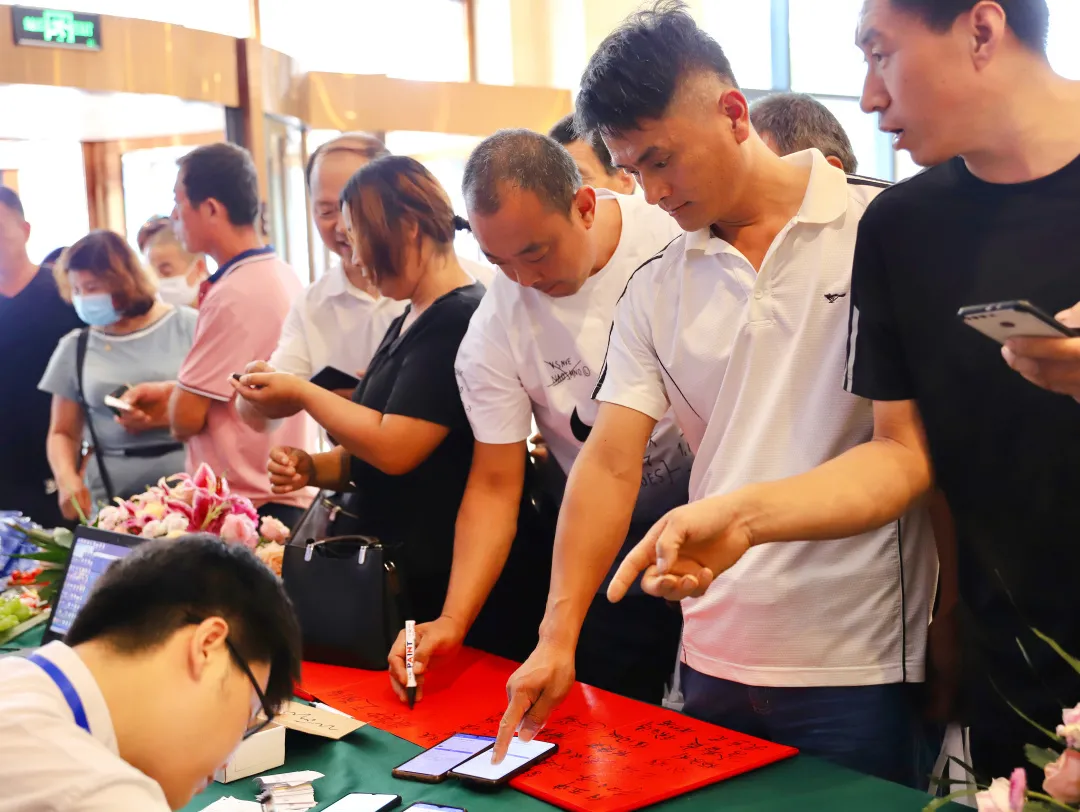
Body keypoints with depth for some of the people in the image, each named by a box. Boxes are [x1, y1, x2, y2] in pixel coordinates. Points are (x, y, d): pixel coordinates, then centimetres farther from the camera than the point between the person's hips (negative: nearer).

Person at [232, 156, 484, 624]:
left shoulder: (460, 319, -17)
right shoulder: (409, 323, 15)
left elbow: (395, 448, -22)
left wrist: (303, 395, -9)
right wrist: (312, 468, 2)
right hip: (374, 557, 9)